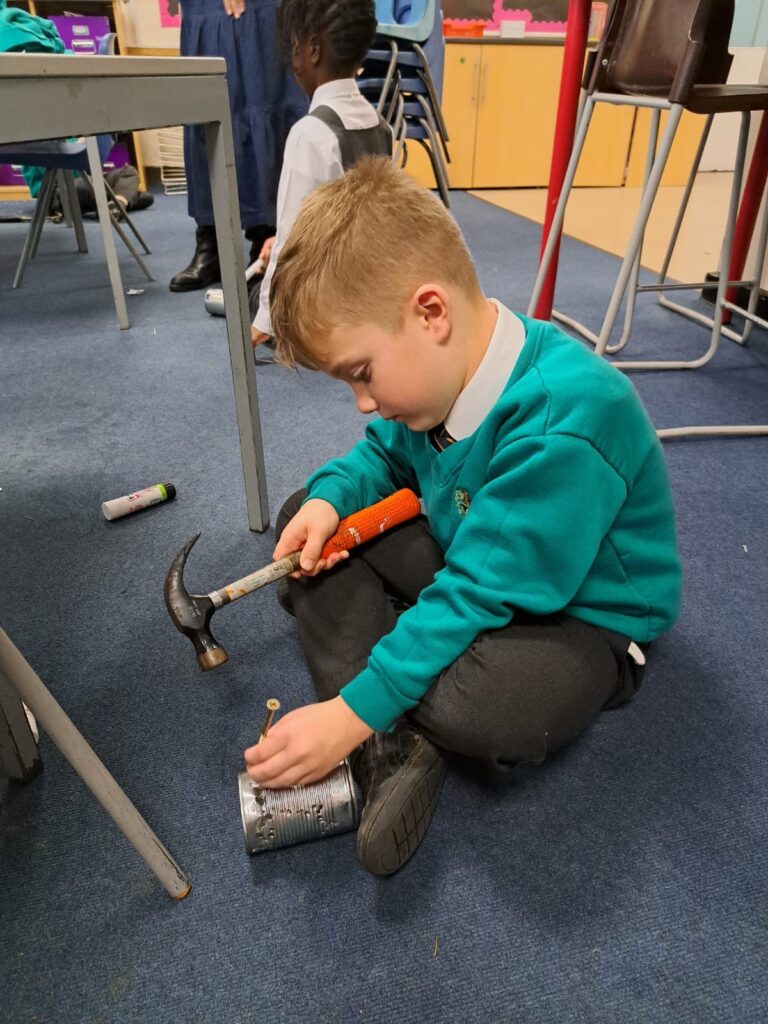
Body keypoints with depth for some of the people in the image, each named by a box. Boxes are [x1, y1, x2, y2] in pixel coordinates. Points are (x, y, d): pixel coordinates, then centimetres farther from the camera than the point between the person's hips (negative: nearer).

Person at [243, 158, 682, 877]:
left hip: (581, 615, -8)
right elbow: (386, 450, 11)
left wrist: (350, 714, -29)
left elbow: (475, 597, -32)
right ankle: (394, 747, -16)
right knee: (307, 519, -3)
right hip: (469, 556, 8)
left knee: (473, 711, -39)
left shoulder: (564, 422, -33)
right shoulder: (445, 369, -9)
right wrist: (329, 498, -11)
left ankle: (373, 730, 0)